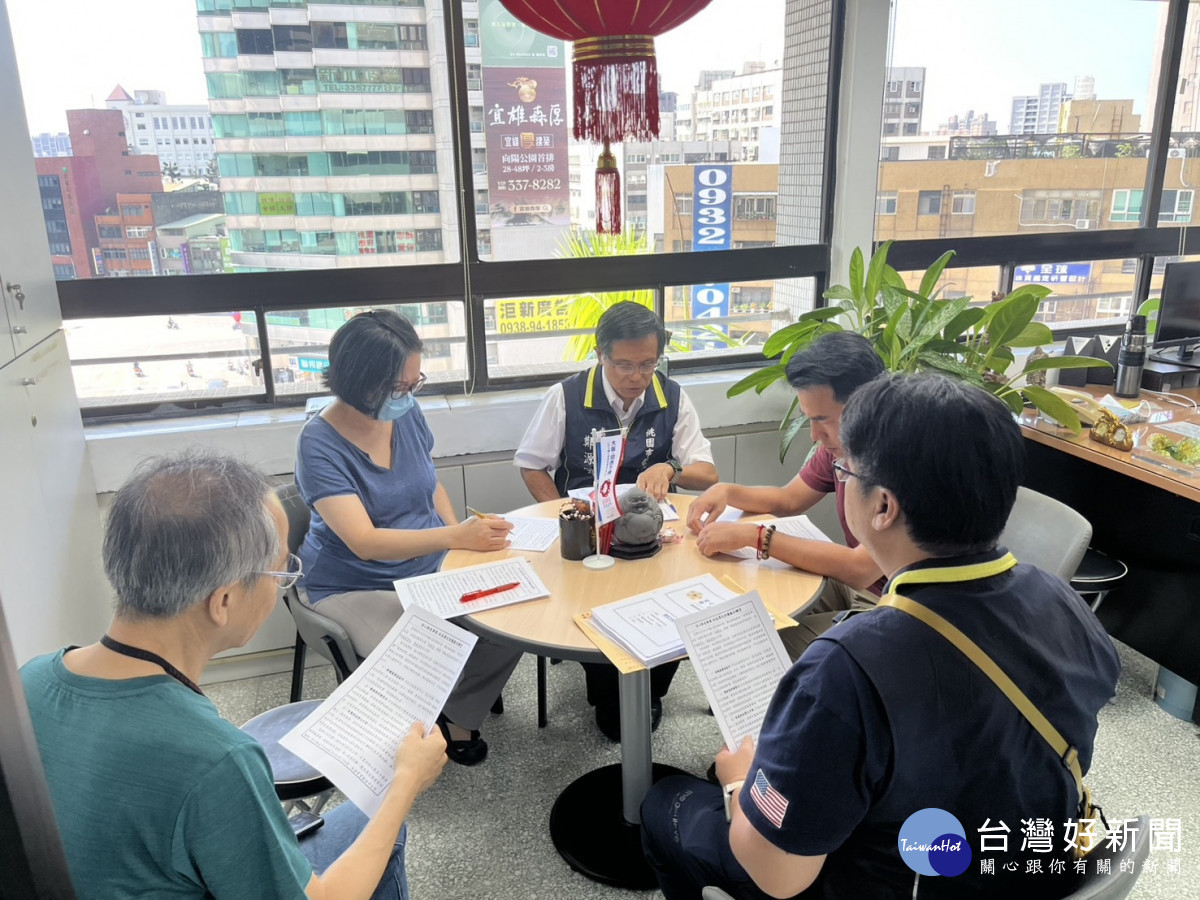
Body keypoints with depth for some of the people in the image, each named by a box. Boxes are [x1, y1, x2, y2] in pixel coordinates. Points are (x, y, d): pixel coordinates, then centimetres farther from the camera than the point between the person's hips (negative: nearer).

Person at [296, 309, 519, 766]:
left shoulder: (407, 413, -3)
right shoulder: (320, 444, -19)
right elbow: (363, 541, -27)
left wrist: (464, 538, -4)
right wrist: (455, 537, -39)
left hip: (431, 568, 5)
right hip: (356, 588, -5)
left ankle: (457, 715, 9)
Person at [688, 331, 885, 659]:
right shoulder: (839, 443, -3)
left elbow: (860, 570, -34)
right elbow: (788, 500, 12)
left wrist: (753, 536, -31)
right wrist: (726, 492, -7)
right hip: (851, 585, 7)